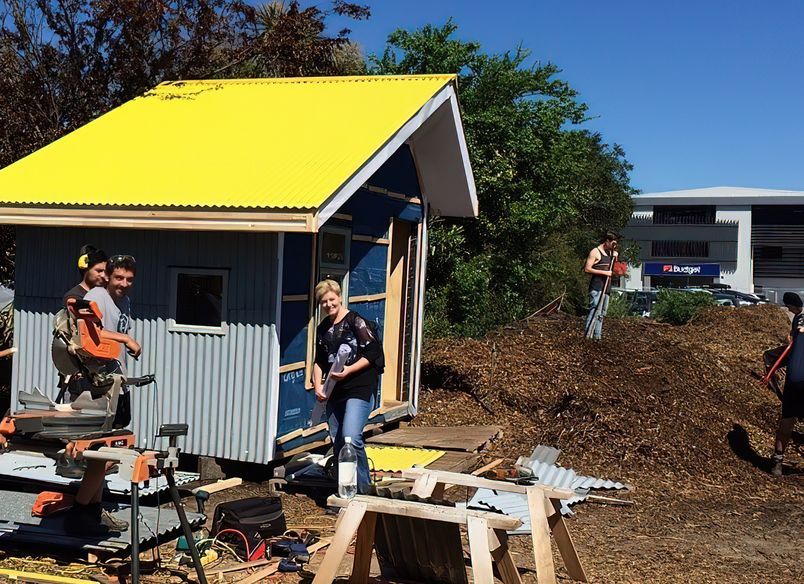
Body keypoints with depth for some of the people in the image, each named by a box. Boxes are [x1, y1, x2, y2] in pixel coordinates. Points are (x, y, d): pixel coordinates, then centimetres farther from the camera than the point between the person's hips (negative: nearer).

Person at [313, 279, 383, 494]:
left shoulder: (356, 321, -6)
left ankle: (363, 489, -5)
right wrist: (317, 386, 5)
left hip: (360, 389, -7)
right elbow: (319, 361, 20)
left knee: (351, 437, -19)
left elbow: (372, 354, -9)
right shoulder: (323, 329, 15)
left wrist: (348, 371, -17)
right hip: (334, 392, 7)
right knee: (337, 442, 7)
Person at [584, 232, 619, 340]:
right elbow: (587, 269, -14)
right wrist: (604, 272, -18)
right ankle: (587, 336, -20)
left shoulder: (610, 253, 18)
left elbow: (611, 269, 27)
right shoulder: (595, 252, -7)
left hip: (606, 287, 9)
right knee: (595, 311, -17)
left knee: (602, 313, 8)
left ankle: (597, 337, 10)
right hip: (597, 287, -9)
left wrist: (615, 258, 9)